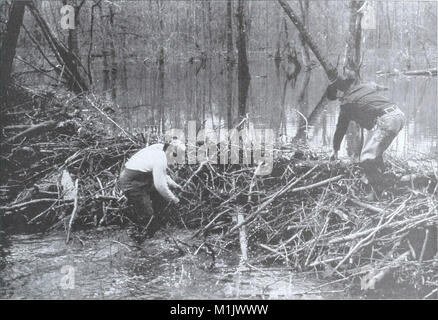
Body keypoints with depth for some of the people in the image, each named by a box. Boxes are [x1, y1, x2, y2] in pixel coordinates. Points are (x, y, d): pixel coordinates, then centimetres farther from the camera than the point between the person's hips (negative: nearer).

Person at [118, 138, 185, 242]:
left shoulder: (158, 148, 5)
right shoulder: (160, 159, -25)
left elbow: (161, 174, 20)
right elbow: (160, 185, -19)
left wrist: (174, 184, 19)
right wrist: (173, 198, -5)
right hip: (130, 183, -10)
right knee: (147, 214, -4)